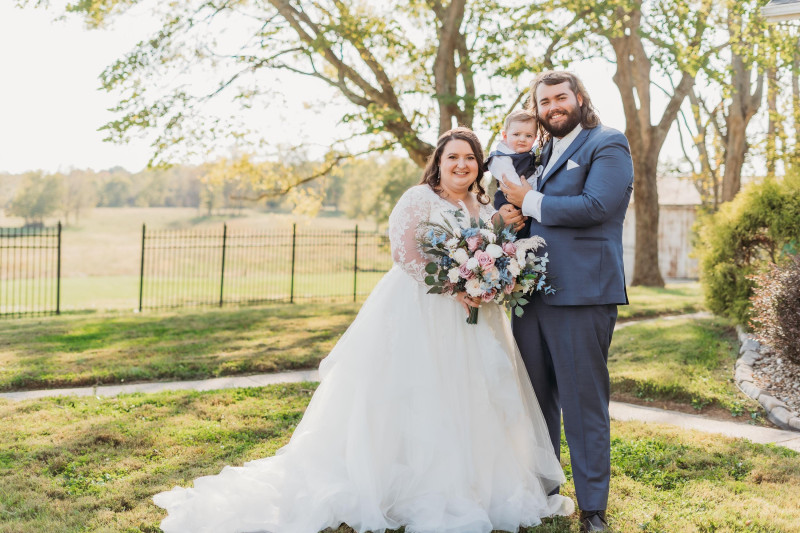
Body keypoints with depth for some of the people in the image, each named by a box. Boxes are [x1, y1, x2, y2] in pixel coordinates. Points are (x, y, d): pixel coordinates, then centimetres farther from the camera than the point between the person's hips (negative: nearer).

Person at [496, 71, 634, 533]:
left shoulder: (608, 144, -1)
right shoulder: (542, 155, 21)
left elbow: (595, 206, -16)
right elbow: (512, 206, 27)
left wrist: (529, 201, -8)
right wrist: (509, 211, 3)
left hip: (581, 294, -7)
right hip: (531, 293, 7)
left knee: (584, 407, -2)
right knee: (537, 403, 14)